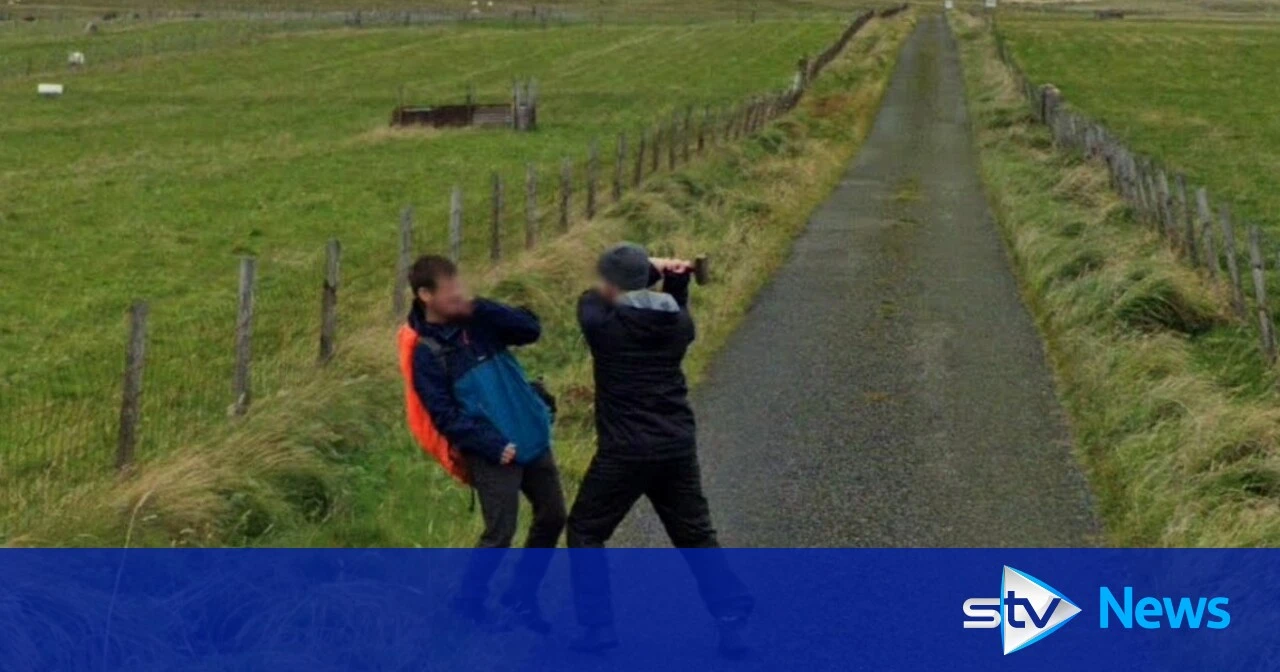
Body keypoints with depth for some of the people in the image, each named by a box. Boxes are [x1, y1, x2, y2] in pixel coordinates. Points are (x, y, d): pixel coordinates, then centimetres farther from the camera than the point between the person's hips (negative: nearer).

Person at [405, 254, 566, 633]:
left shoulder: (479, 323, 6)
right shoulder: (427, 353, -10)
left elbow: (531, 329, -1)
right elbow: (445, 415, -14)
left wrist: (482, 309, -12)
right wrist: (493, 446, -18)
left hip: (533, 438, 7)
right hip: (493, 453, -6)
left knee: (552, 517, 11)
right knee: (500, 533, -6)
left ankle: (521, 594, 27)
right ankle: (469, 600, 17)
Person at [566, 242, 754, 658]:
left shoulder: (603, 325, -13)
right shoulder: (678, 324, 1)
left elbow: (593, 299, 10)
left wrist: (652, 272, 9)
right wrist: (675, 281, 10)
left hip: (626, 449, -5)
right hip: (678, 445, 5)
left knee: (585, 531, 13)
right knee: (696, 536, 16)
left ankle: (598, 627, 9)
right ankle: (733, 622, 10)